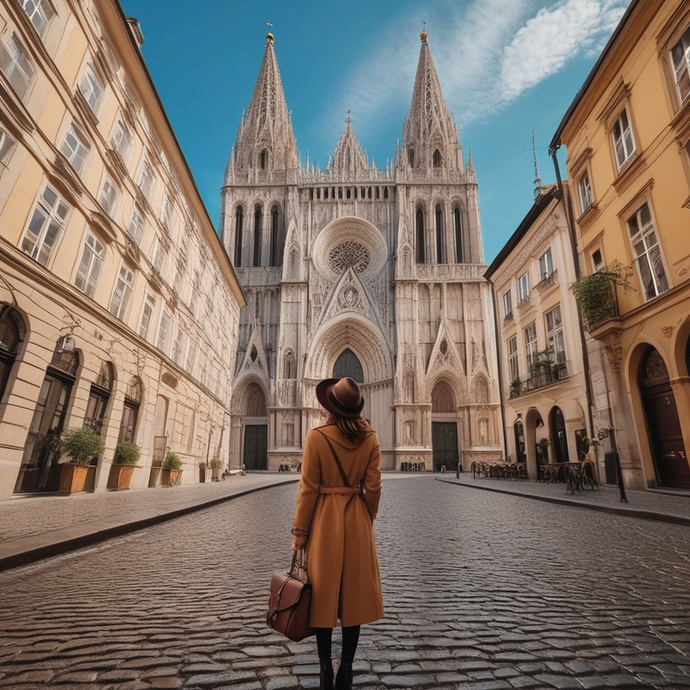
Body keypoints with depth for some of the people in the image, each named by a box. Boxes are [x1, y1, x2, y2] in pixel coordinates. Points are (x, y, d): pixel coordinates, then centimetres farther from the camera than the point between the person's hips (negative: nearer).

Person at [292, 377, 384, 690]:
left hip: (325, 520, -2)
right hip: (357, 522, 2)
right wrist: (366, 520, 13)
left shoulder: (316, 437, -13)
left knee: (324, 594, 13)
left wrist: (299, 532, -2)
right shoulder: (370, 438, -6)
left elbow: (308, 489, -11)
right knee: (355, 594, 15)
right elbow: (373, 487, -3)